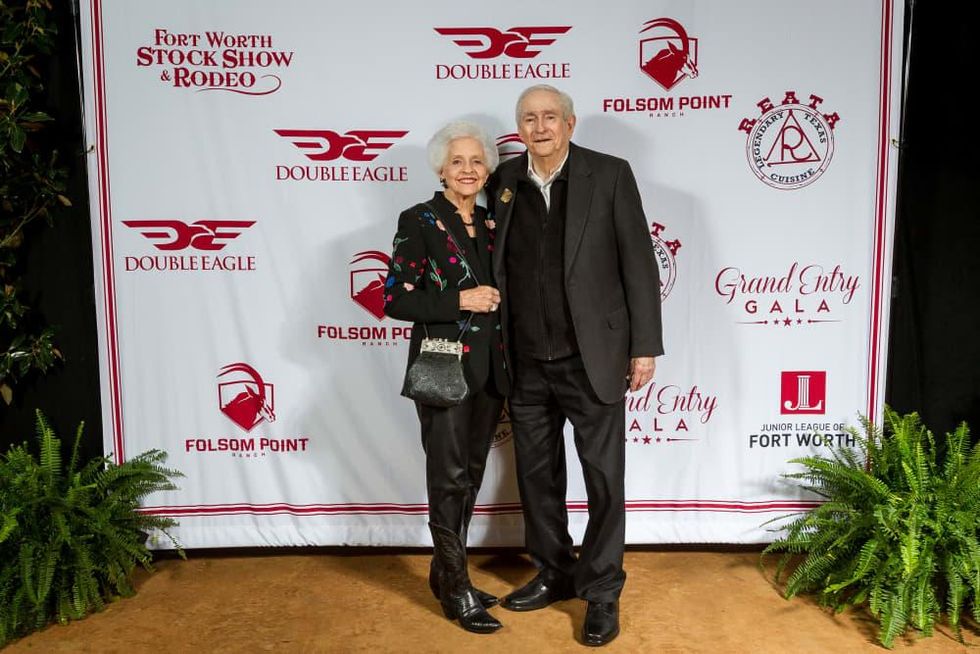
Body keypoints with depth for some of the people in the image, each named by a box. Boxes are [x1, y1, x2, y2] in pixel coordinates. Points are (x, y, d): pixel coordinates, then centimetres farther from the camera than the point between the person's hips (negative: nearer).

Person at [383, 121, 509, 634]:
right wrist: (460, 301, -17)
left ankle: (445, 572, 29)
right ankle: (458, 590, 14)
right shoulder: (419, 221, -6)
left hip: (489, 368, 6)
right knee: (449, 476, 0)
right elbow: (396, 300, -12)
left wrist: (495, 301, 2)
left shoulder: (492, 224, 11)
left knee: (471, 474, 13)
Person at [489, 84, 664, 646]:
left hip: (591, 358, -3)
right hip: (526, 363, 4)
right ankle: (554, 575, 36)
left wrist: (645, 346, -7)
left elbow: (639, 262, -5)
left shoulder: (610, 175, -5)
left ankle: (602, 592, 24)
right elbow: (497, 263, 10)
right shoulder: (505, 181, 4)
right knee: (537, 475, 16)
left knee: (604, 479, 6)